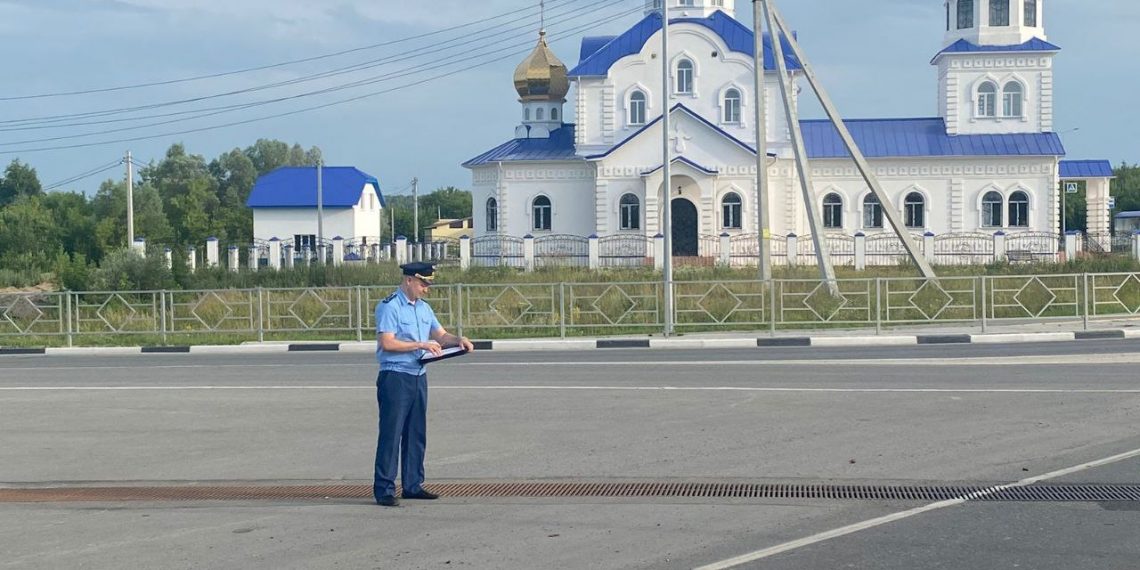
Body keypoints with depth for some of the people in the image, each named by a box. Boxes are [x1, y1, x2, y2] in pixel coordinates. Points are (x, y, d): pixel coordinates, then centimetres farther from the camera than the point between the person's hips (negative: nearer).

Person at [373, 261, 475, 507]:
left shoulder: (424, 308, 15)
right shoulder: (389, 307, -10)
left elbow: (440, 335, 18)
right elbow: (387, 342, -17)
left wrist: (458, 340, -3)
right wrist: (420, 345, -18)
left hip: (418, 376, 8)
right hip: (395, 377, -8)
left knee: (416, 434, 11)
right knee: (391, 433, -7)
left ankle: (413, 485, 18)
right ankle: (384, 489, -4)